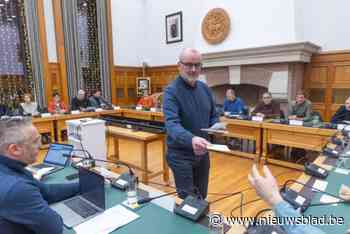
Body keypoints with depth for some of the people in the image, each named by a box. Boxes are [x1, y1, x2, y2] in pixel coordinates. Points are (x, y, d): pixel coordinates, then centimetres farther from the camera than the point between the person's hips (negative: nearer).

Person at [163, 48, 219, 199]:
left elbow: (213, 116, 12)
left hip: (202, 153, 6)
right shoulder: (171, 91, -18)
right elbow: (172, 123, -32)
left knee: (201, 197, 21)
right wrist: (191, 139, -50)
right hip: (181, 154, -6)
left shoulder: (204, 88, 3)